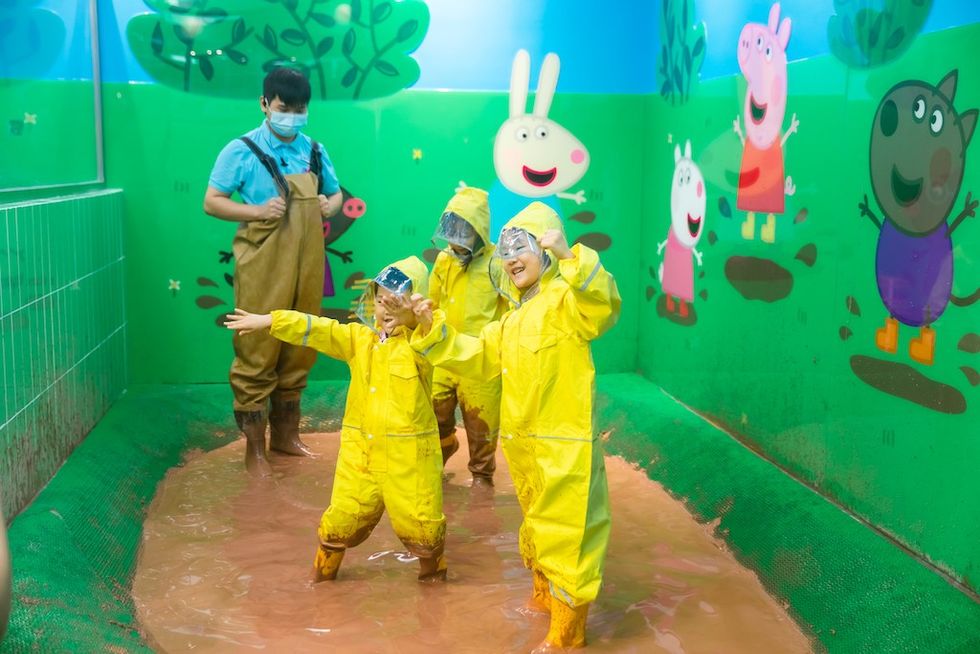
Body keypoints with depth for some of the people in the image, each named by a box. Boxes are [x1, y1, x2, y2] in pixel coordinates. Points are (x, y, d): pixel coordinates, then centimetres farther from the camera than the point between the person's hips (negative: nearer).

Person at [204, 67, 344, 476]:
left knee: (299, 352, 12)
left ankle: (285, 434, 28)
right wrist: (257, 211, -19)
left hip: (306, 268, 5)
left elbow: (335, 192, 22)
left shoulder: (314, 151, 10)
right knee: (257, 354, -1)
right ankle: (255, 449, 9)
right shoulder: (242, 151, -5)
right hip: (263, 270, -5)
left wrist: (330, 206, -1)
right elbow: (211, 202, -5)